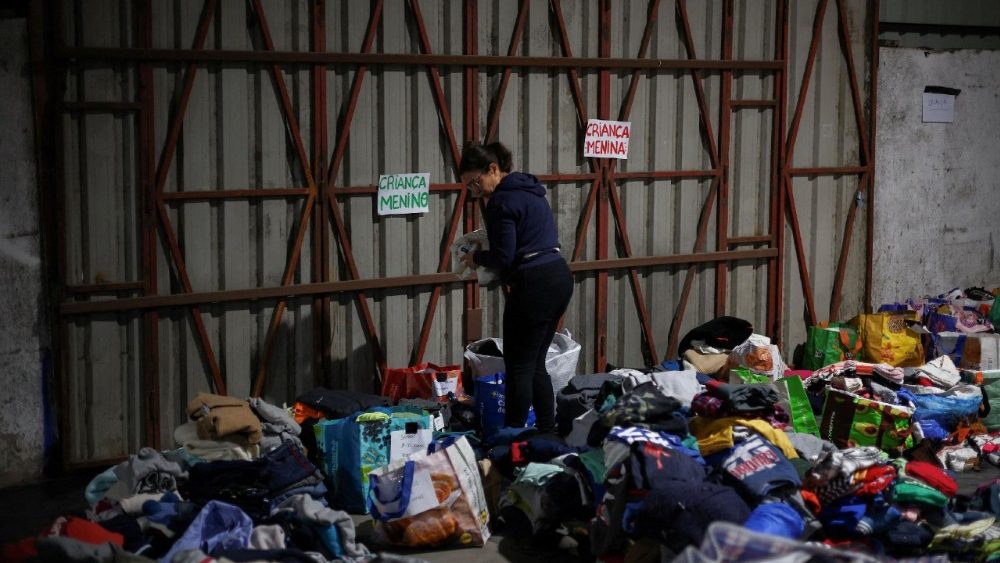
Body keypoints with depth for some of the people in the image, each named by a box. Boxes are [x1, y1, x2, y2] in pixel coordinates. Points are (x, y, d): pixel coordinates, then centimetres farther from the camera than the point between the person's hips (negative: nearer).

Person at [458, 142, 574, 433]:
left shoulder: (502, 201, -13)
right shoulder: (529, 189, 16)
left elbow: (503, 256, -16)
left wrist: (476, 257, 2)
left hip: (534, 286, -10)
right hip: (559, 278, 10)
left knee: (519, 367, -1)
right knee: (536, 364, 16)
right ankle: (548, 432, 21)